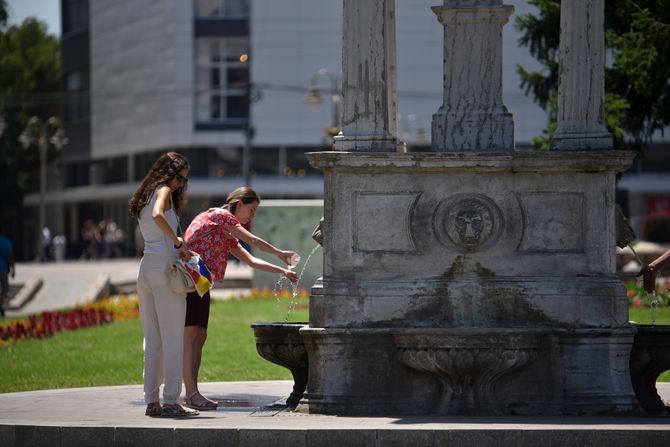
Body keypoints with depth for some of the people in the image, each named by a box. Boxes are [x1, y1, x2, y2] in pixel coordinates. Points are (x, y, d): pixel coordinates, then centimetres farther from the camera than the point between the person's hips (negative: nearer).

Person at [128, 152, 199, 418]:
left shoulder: (145, 197, 21)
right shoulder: (164, 191, -4)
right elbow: (157, 215, -24)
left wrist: (178, 248, 8)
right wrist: (179, 243, -19)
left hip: (145, 267, 8)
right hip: (164, 265, -8)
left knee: (152, 339, 9)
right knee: (173, 338, -6)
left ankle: (152, 401, 9)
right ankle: (170, 401, -8)